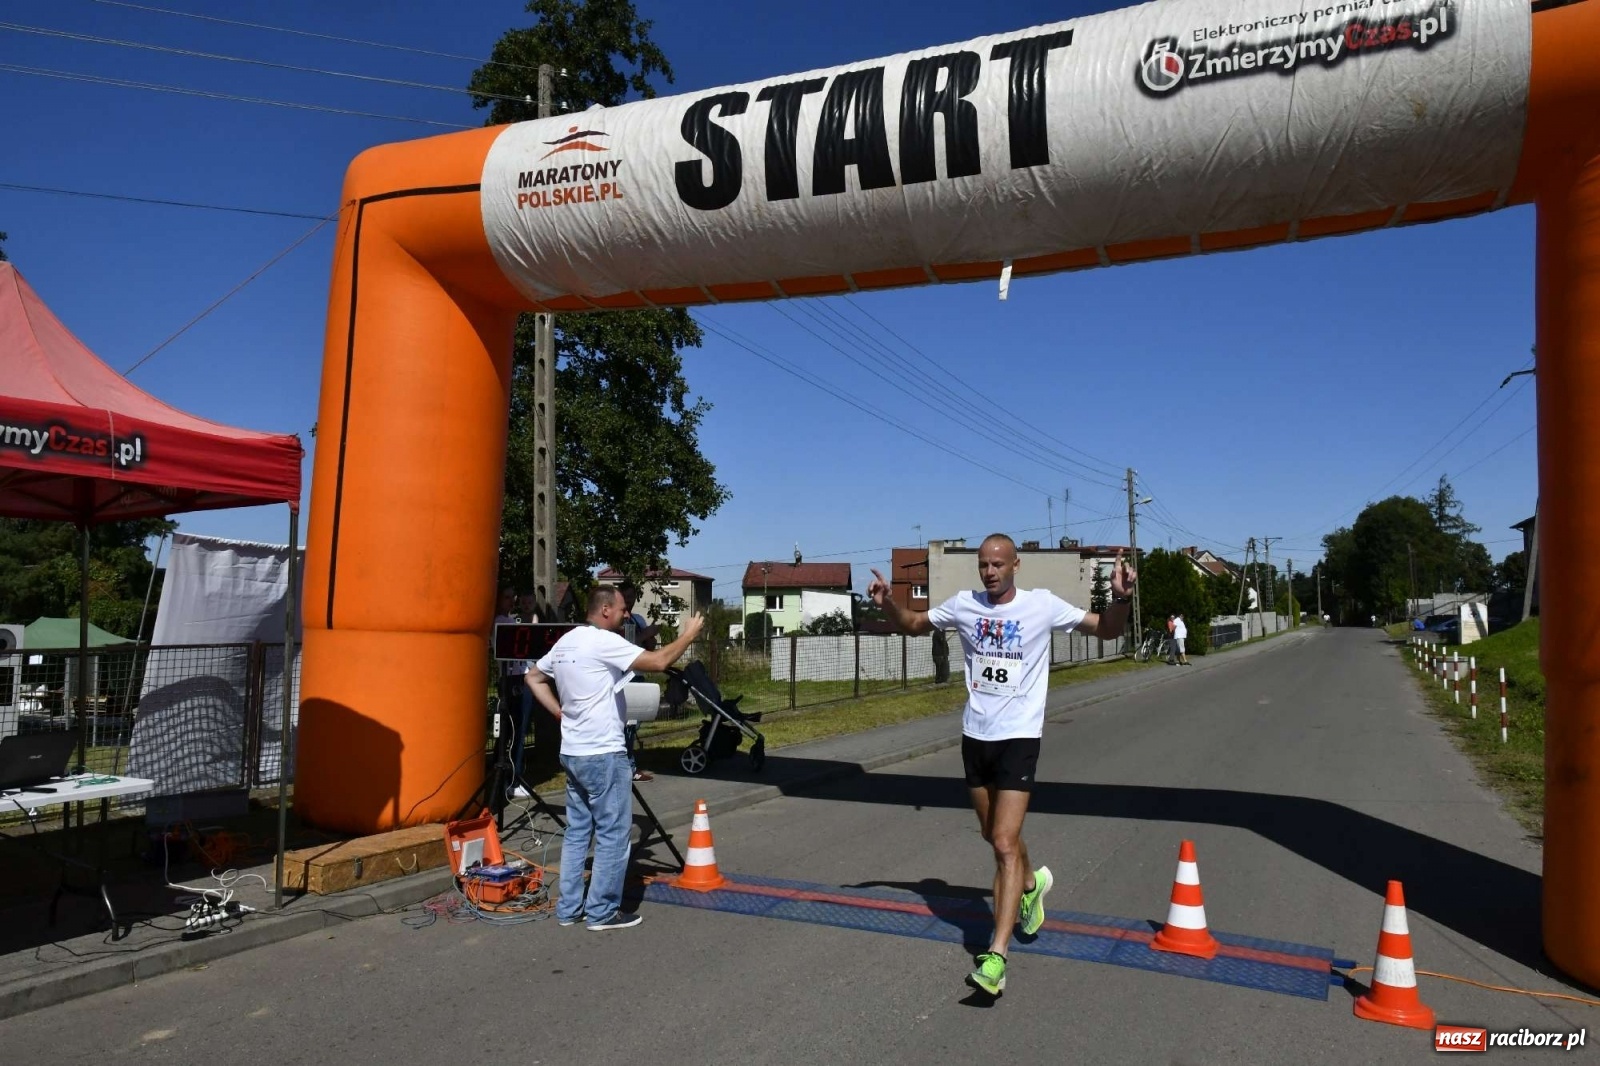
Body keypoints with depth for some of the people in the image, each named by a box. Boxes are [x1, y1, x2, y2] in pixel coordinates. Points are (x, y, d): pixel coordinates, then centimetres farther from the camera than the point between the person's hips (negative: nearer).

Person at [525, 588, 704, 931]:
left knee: (577, 831, 15)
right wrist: (689, 634, -9)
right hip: (603, 755, -9)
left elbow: (534, 677, 21)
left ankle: (569, 908, 20)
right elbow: (658, 662, -22)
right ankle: (602, 912, 6)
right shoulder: (603, 641, -16)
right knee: (613, 834, 1)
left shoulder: (565, 642, 11)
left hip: (572, 754, 9)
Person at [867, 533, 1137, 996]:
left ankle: (996, 957, -13)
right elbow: (913, 624, 15)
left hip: (1018, 737, -5)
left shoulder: (1042, 605, -7)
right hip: (975, 736, 5)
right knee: (994, 834, 20)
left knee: (1005, 844, -13)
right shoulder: (963, 605, 2)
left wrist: (1120, 597, -23)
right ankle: (1031, 882, 50)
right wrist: (887, 603, -4)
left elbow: (1106, 629, -2)